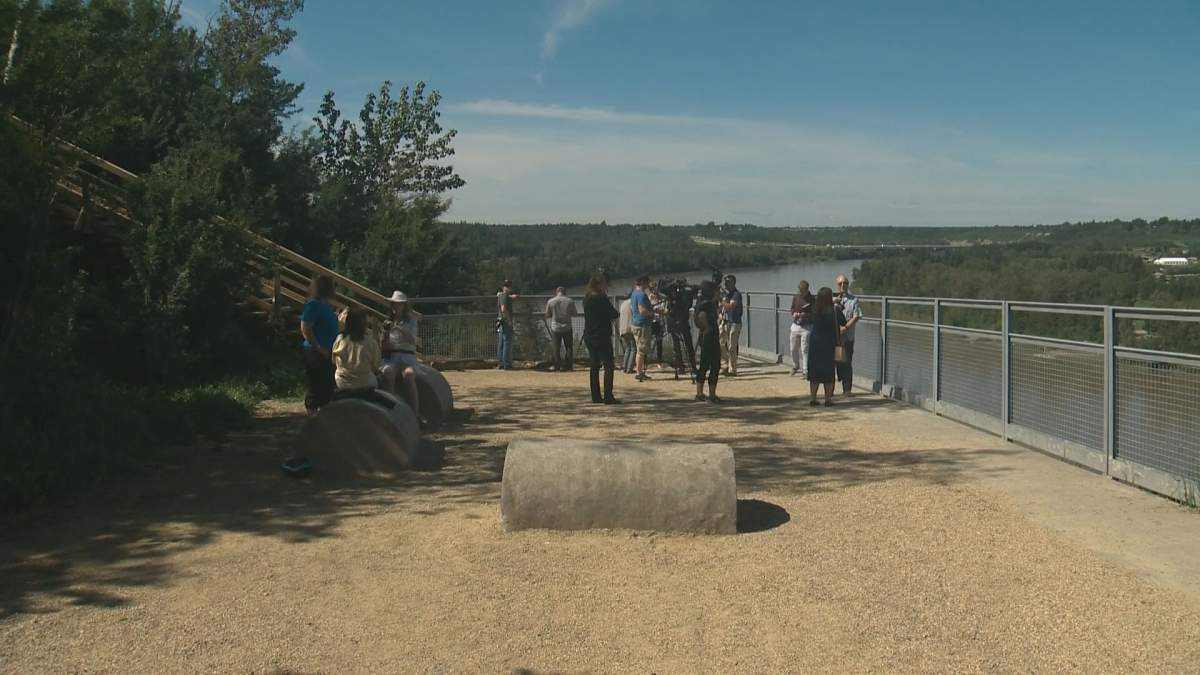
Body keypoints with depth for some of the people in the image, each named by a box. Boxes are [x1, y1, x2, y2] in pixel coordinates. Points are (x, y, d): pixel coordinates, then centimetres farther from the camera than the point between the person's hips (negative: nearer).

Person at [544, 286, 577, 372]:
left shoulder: (550, 301, -4)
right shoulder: (570, 301, -5)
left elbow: (547, 315, 3)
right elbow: (575, 314, 3)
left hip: (555, 328, 1)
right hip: (567, 327, 0)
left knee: (556, 348, 7)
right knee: (569, 347, 11)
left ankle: (557, 367, 6)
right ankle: (568, 366, 8)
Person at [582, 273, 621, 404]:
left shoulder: (586, 299, 8)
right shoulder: (601, 299, -16)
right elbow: (614, 314, -13)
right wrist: (617, 314, 11)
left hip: (589, 336, 8)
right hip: (602, 336, -8)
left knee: (594, 366, 11)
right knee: (608, 365, -3)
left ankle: (595, 396, 12)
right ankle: (608, 397, -7)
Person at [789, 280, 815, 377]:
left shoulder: (812, 300, -9)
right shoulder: (795, 297, 6)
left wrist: (805, 315, -25)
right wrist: (794, 314, -5)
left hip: (806, 327, -5)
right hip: (795, 325, 5)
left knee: (804, 350, -6)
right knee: (793, 349, 14)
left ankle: (805, 371, -1)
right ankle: (795, 367, 34)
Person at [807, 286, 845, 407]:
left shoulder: (814, 309, -4)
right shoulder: (833, 310, -14)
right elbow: (842, 323, -5)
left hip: (814, 342, 4)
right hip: (828, 343, -3)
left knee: (814, 370, 10)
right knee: (828, 371, 5)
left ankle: (812, 398, 12)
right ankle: (828, 399, 7)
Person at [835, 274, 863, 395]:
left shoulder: (853, 299, 2)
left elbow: (856, 316, -4)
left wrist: (845, 327, -15)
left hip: (847, 336, -2)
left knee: (846, 363, 1)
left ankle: (846, 389, 9)